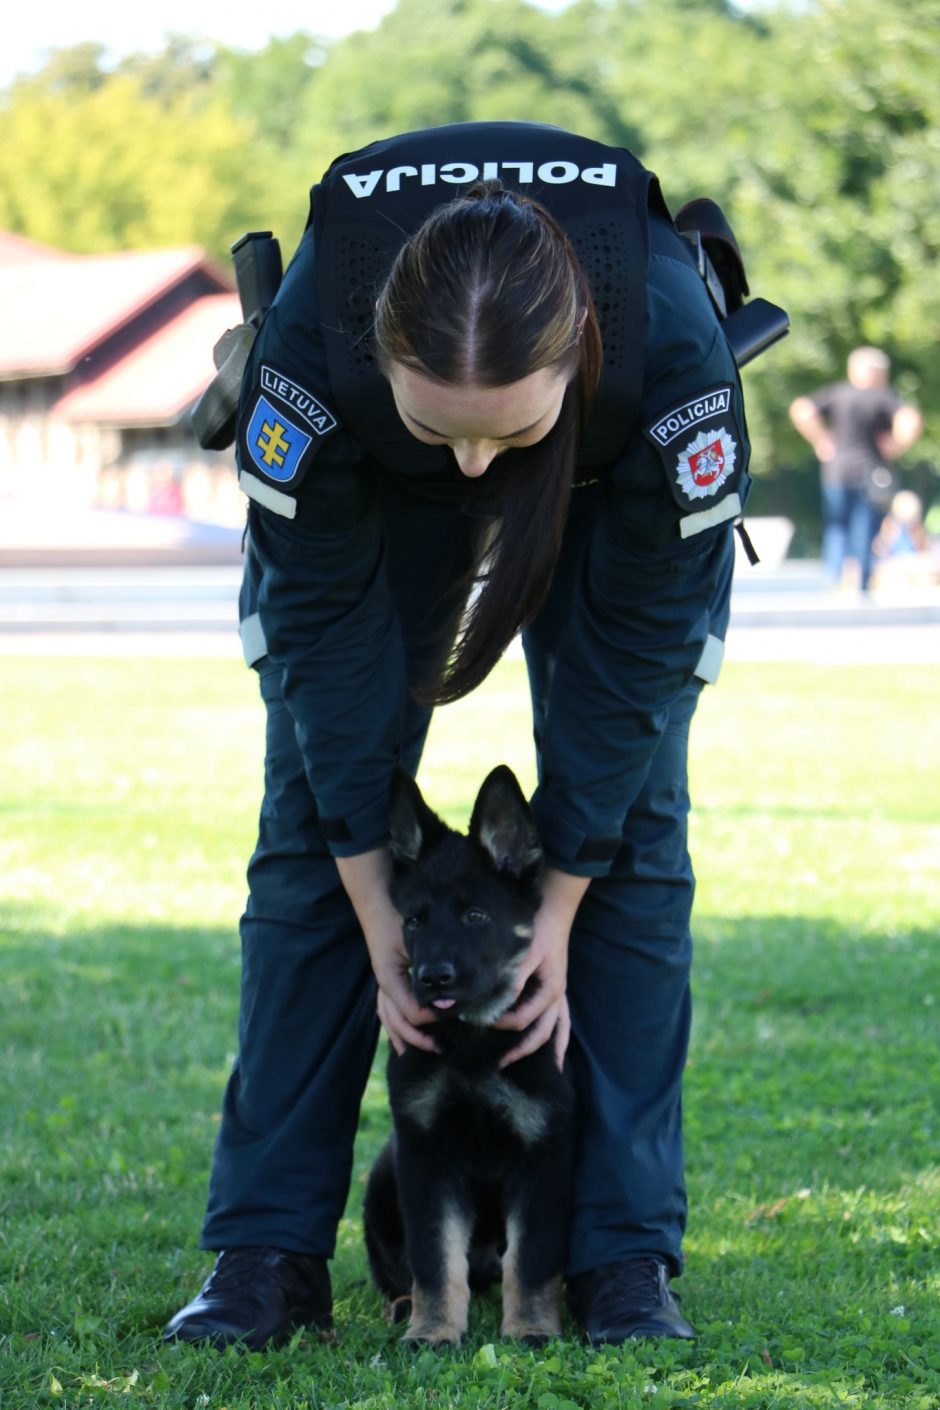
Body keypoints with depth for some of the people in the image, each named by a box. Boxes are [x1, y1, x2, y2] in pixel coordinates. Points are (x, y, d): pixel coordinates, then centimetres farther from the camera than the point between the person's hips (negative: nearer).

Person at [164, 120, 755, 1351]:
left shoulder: (677, 353, -42)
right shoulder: (307, 346, -41)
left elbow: (635, 646, -28)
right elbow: (323, 624, -26)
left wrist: (559, 910, -23)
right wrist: (378, 918, -22)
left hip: (618, 492, -1)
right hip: (367, 495, 1)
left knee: (633, 831, -10)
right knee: (310, 831, -6)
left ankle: (626, 1258, -5)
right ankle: (268, 1253, -2)